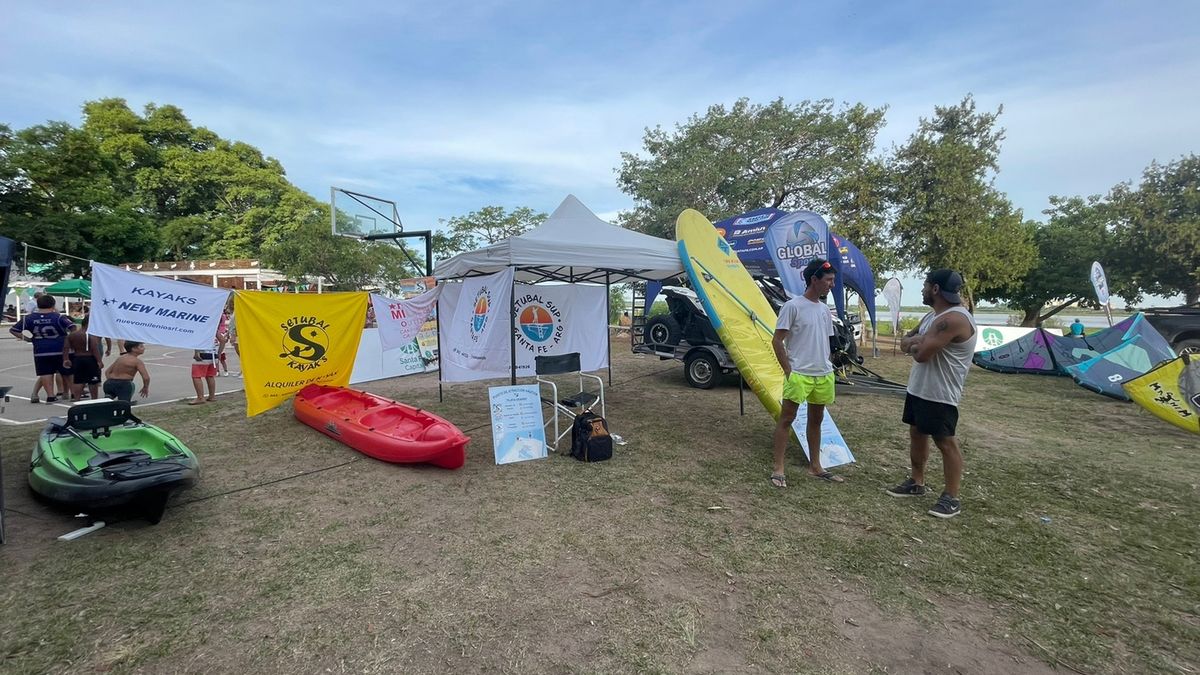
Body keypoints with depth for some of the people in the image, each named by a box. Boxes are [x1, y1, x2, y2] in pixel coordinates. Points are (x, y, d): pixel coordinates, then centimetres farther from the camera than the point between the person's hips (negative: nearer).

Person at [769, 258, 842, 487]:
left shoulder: (824, 309, 11)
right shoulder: (793, 306, -11)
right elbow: (777, 341, -13)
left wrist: (826, 367, 13)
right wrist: (788, 371, -14)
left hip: (823, 375, 8)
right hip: (799, 374, -8)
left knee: (816, 419, 16)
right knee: (787, 418, -2)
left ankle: (815, 467, 29)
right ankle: (778, 469, 3)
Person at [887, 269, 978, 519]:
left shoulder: (954, 319, -22)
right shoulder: (932, 316, 12)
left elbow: (920, 354, -27)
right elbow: (905, 342, 13)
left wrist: (916, 343, -3)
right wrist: (917, 341, -10)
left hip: (940, 394, -10)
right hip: (918, 388, 10)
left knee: (945, 442, -1)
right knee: (916, 433, 16)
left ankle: (951, 498, 10)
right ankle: (917, 483, 29)